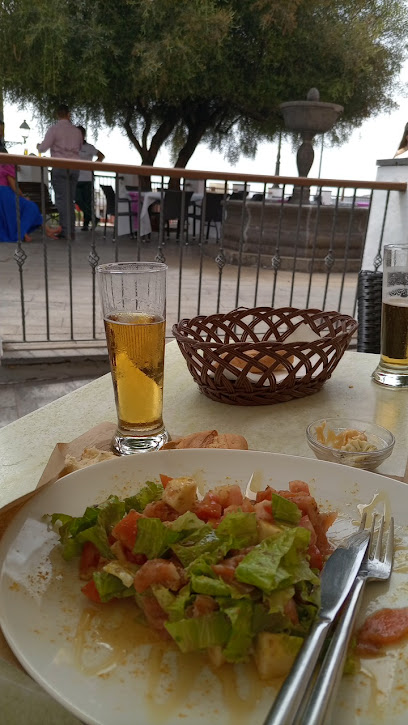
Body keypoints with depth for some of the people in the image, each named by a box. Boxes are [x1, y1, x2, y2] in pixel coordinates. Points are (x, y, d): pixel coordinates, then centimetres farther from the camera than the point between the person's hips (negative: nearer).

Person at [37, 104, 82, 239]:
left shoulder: (54, 129, -3)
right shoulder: (77, 131, 10)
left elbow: (43, 148, -3)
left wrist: (38, 145, 18)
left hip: (59, 166, -4)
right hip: (74, 166, 4)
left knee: (61, 199, -6)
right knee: (70, 200, 8)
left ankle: (65, 231, -12)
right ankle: (71, 231, 6)